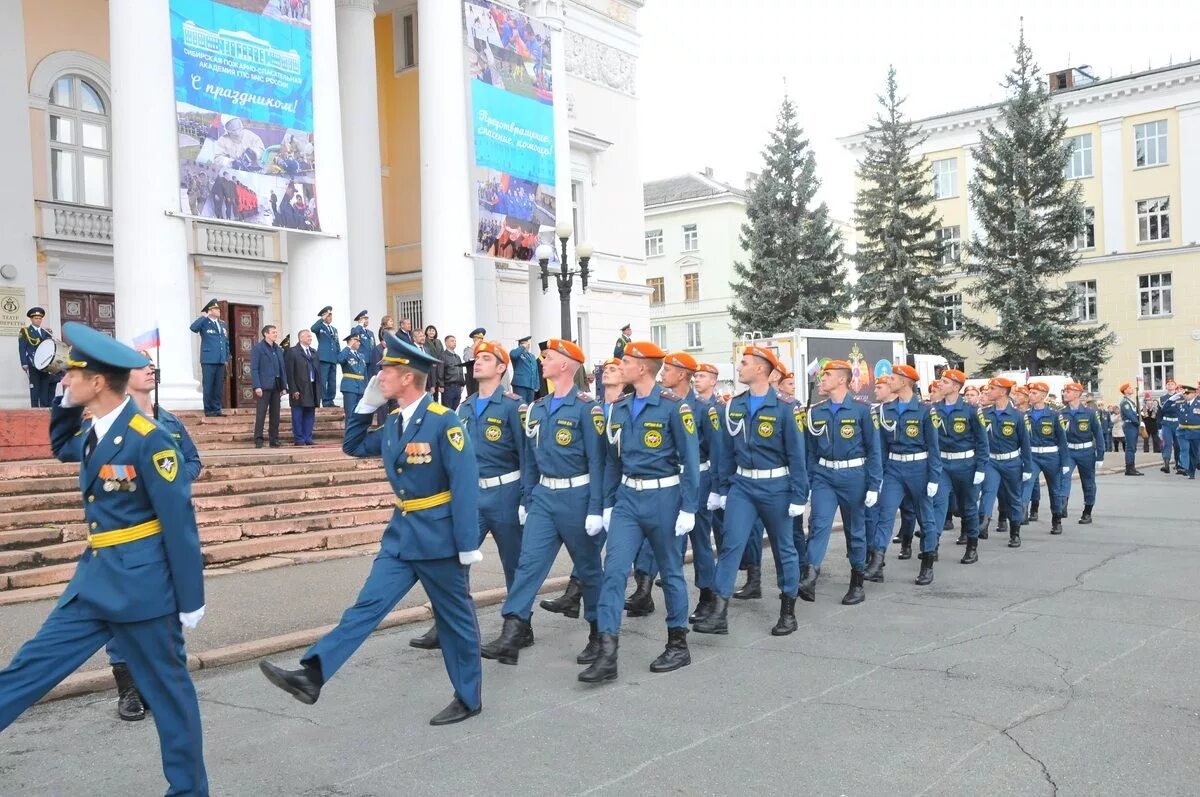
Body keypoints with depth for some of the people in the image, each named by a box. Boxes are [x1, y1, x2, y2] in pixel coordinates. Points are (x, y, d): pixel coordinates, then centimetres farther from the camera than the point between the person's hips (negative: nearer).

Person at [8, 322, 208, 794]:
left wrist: (190, 599, -15)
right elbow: (59, 444, 33)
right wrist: (65, 403, 12)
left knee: (168, 689, 6)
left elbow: (180, 522, -18)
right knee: (33, 665, 11)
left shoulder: (149, 438, -19)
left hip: (142, 584, -8)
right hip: (96, 577, 8)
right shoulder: (92, 431, 6)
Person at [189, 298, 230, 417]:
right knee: (208, 386, -1)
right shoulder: (204, 323, -3)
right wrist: (204, 317, -18)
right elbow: (193, 327, -24)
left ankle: (217, 409, 14)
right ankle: (209, 410, 3)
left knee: (219, 386, 8)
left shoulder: (222, 324, 17)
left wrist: (227, 357, 14)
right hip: (208, 360, -6)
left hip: (220, 361, 6)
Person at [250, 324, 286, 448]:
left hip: (276, 387, 6)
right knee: (261, 414, -4)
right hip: (264, 386, -6)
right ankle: (258, 440, -1)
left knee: (275, 415, 6)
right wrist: (257, 386, -16)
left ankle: (274, 439, 11)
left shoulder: (278, 349, 16)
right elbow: (254, 369, -7)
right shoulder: (258, 348, -2)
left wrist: (284, 386, 9)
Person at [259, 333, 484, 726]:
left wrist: (468, 544, -21)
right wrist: (366, 404, 7)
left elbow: (466, 484, -20)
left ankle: (469, 698, 22)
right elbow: (353, 446, 21)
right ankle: (312, 676, -5)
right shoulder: (393, 421, 6)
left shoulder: (444, 421, -18)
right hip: (401, 531, 7)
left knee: (455, 617, 7)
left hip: (439, 535, -6)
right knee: (368, 604, 0)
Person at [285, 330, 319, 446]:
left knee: (310, 415, 8)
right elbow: (290, 373, -8)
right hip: (299, 389, -6)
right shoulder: (292, 352, -3)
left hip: (312, 389, 6)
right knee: (298, 415, 0)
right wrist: (293, 390, -14)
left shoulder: (314, 353, 16)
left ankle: (308, 438, 14)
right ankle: (299, 439, 5)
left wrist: (318, 388, 7)